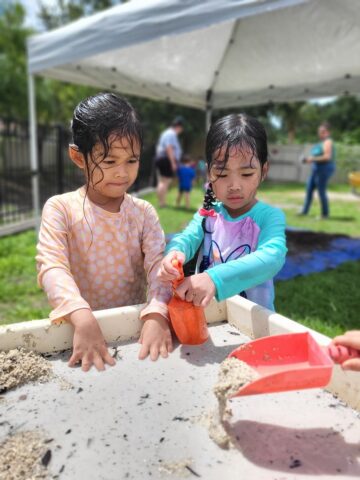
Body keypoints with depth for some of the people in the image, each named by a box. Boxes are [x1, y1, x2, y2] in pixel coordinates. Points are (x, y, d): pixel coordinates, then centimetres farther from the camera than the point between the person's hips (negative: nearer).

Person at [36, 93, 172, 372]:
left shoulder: (144, 213, 2)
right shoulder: (61, 208, -4)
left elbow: (158, 265, -9)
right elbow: (51, 265, -16)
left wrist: (157, 314, -28)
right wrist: (82, 317, -33)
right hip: (80, 327, -2)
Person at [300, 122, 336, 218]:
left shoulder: (327, 142, -14)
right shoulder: (322, 142, 15)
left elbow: (327, 157, -24)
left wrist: (313, 159, -21)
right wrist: (309, 159, 8)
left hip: (324, 169, -10)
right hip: (316, 169, 10)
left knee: (321, 192, -5)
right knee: (309, 189, 9)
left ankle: (325, 214, 7)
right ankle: (305, 211, 15)